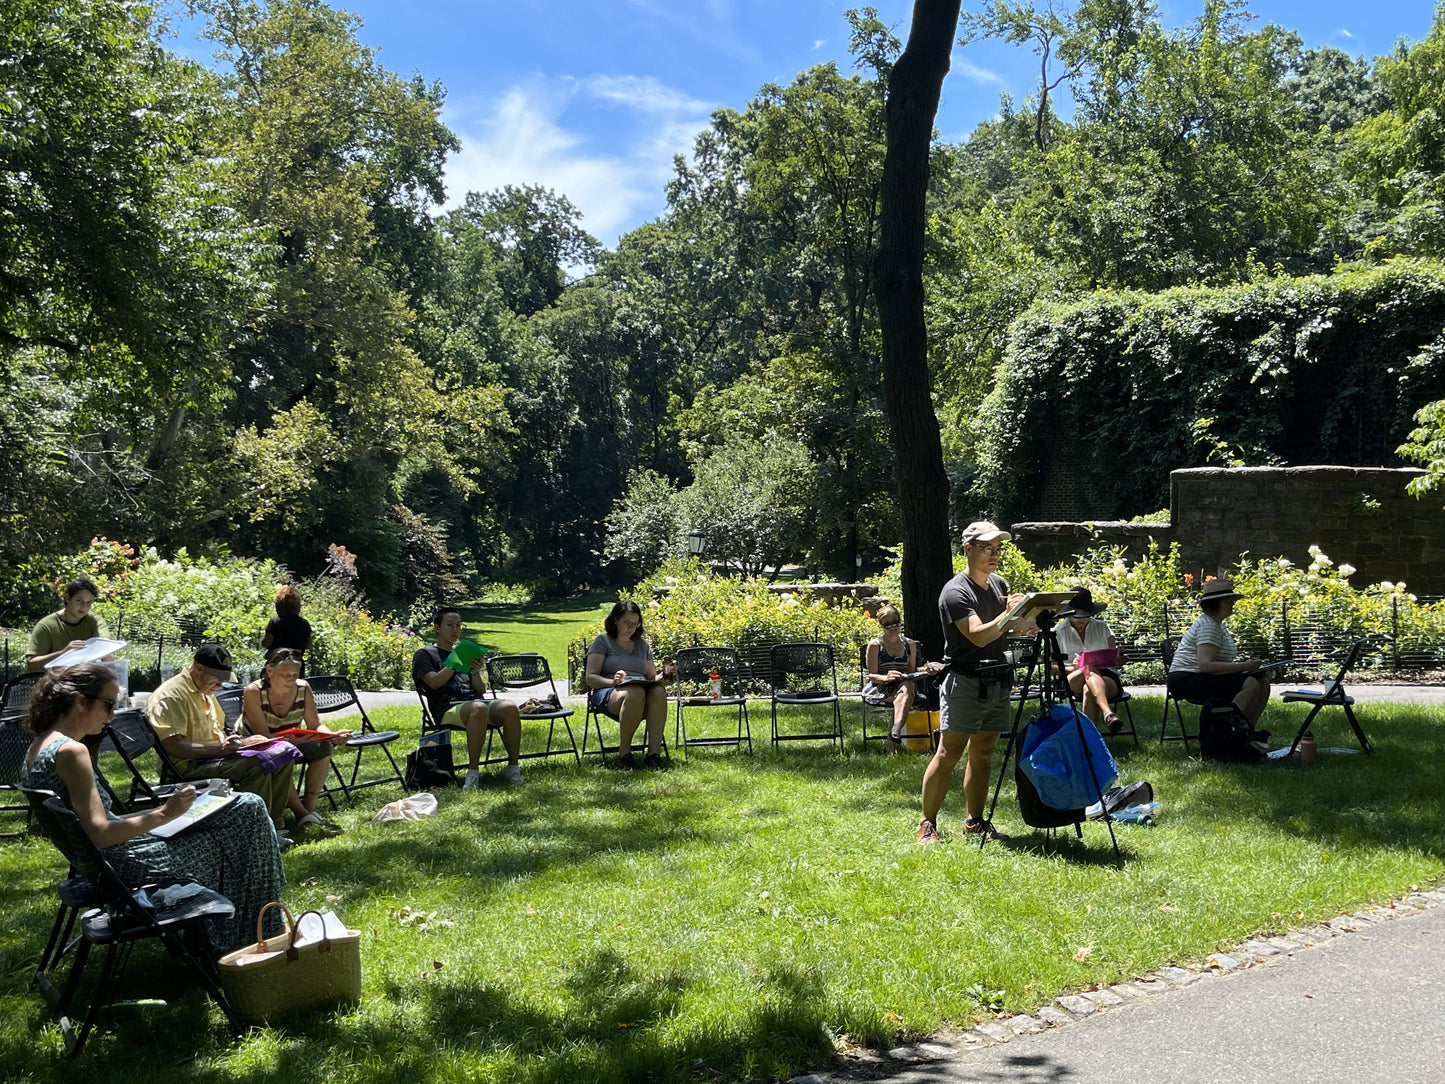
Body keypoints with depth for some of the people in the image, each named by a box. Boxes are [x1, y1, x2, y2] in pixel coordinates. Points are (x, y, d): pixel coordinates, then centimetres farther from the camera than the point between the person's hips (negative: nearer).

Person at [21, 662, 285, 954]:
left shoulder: (37, 748, 9)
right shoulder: (72, 752, -22)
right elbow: (100, 835, -28)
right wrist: (164, 814, -23)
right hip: (123, 864, -10)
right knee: (248, 812, -1)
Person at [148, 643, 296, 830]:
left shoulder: (206, 693, 18)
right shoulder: (171, 695, -15)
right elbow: (172, 746, -23)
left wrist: (239, 740, 6)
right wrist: (219, 749, -26)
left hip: (214, 756, 10)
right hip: (188, 766, -10)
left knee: (283, 753, 0)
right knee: (256, 765, -30)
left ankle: (274, 823, -1)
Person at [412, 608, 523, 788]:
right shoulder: (424, 655, 15)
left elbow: (481, 690, 18)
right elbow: (435, 682, -5)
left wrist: (475, 671, -2)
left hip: (475, 701, 5)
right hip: (448, 708, -5)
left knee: (510, 707, -29)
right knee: (478, 709, -40)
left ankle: (513, 767, -22)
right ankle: (473, 772, -37)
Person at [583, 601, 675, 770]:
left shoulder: (642, 645, 24)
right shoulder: (603, 640, 10)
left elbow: (652, 677, 25)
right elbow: (590, 678, 0)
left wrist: (663, 676, 1)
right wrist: (613, 681, -20)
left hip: (643, 688, 4)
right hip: (607, 692, -4)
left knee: (659, 692, -34)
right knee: (635, 693, -41)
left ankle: (654, 753, -38)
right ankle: (624, 753, -30)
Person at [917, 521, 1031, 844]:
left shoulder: (999, 584, 14)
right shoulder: (955, 591, -11)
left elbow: (1008, 629, 20)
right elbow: (979, 636, -21)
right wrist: (1008, 614, -25)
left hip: (997, 681, 7)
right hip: (965, 681, -7)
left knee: (983, 753, 9)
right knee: (949, 753, -9)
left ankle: (974, 821, 16)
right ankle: (927, 824, -4)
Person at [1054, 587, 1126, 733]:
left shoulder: (1101, 628, 15)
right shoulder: (1060, 632, 11)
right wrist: (1073, 668, -14)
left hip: (1107, 678, 1)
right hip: (1073, 681, -1)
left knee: (1088, 689, -39)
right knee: (1089, 670, -40)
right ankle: (1108, 713, -58)